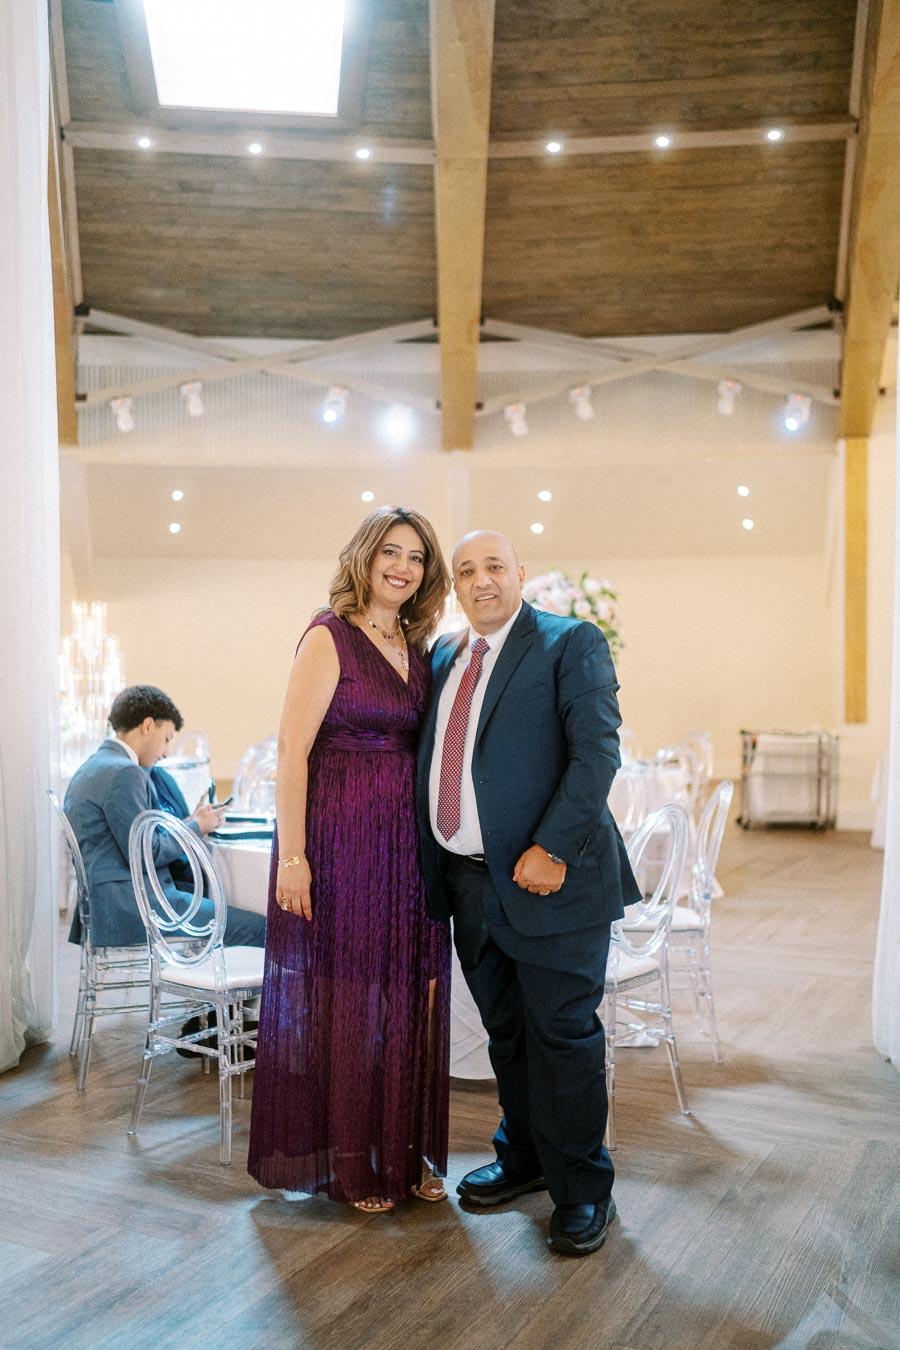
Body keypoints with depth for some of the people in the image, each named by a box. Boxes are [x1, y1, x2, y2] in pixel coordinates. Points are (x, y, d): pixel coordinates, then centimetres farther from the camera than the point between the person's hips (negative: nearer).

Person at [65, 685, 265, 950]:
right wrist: (196, 827, -2)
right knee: (258, 927, -14)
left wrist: (187, 824, 15)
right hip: (129, 907, -11)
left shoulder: (92, 768, 19)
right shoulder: (123, 772, -13)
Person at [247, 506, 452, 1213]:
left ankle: (407, 1151, 26)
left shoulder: (416, 649, 12)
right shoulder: (329, 637, -8)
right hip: (340, 839, -6)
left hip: (408, 843, 7)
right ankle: (349, 1162, 20)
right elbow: (292, 750, -12)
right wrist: (292, 856, -17)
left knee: (411, 995, 11)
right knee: (344, 999, 4)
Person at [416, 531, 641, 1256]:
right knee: (506, 1033, 18)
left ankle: (583, 1190, 18)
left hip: (549, 876, -6)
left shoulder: (572, 644, -6)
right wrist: (433, 867, 10)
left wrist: (551, 850, -21)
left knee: (563, 1034, 1)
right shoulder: (444, 656, 14)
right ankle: (524, 1157, 37)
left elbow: (597, 752, -15)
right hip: (469, 881, 6)